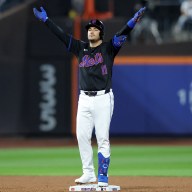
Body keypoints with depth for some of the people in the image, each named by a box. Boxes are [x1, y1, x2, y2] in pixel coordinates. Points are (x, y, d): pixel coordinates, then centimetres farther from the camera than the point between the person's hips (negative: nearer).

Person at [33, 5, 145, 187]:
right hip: (84, 99, 5)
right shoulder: (80, 48, 13)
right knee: (82, 135, 2)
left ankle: (102, 177, -5)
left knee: (102, 138, -6)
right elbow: (61, 34, 12)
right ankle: (88, 173, 10)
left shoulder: (109, 48, 1)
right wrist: (45, 19, 10)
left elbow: (122, 34, -14)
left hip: (103, 98, -5)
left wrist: (134, 20, -29)